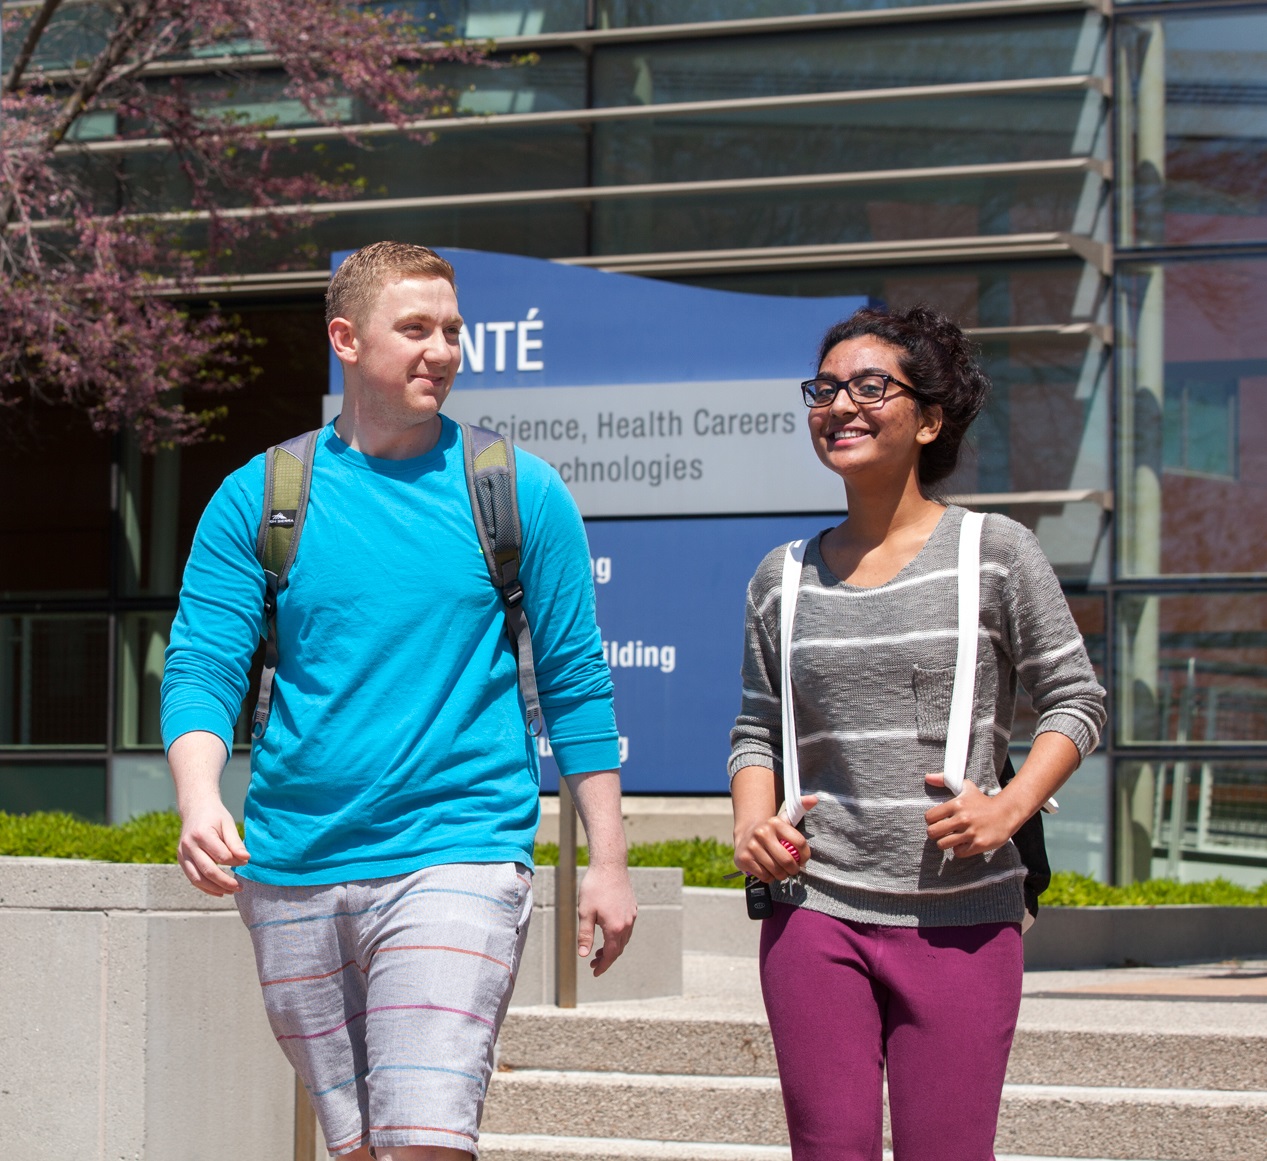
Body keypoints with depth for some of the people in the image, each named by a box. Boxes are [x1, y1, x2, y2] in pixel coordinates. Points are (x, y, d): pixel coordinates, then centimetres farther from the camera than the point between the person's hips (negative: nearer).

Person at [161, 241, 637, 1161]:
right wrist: (200, 800, -18)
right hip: (292, 870, 3)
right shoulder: (257, 499, 5)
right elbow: (202, 667, 1)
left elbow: (576, 686, 6)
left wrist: (609, 862, 4)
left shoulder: (522, 493, 3)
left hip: (457, 857, -2)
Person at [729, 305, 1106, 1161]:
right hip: (816, 911, 3)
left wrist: (1010, 807, -11)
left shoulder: (996, 553, 0)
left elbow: (1075, 701, 4)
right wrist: (752, 822, -2)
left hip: (962, 919, -2)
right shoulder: (784, 580, 10)